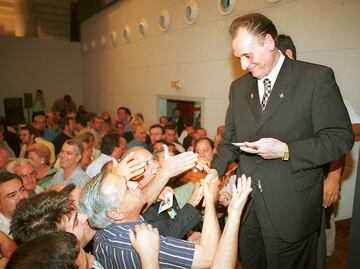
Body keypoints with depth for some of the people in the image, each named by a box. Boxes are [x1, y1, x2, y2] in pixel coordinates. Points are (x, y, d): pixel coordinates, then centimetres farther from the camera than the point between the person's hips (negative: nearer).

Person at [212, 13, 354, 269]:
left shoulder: (317, 78, -8)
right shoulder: (239, 87, 8)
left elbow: (341, 137, -10)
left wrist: (286, 151, -21)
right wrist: (214, 173, 0)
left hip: (291, 209, -4)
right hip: (246, 205, 5)